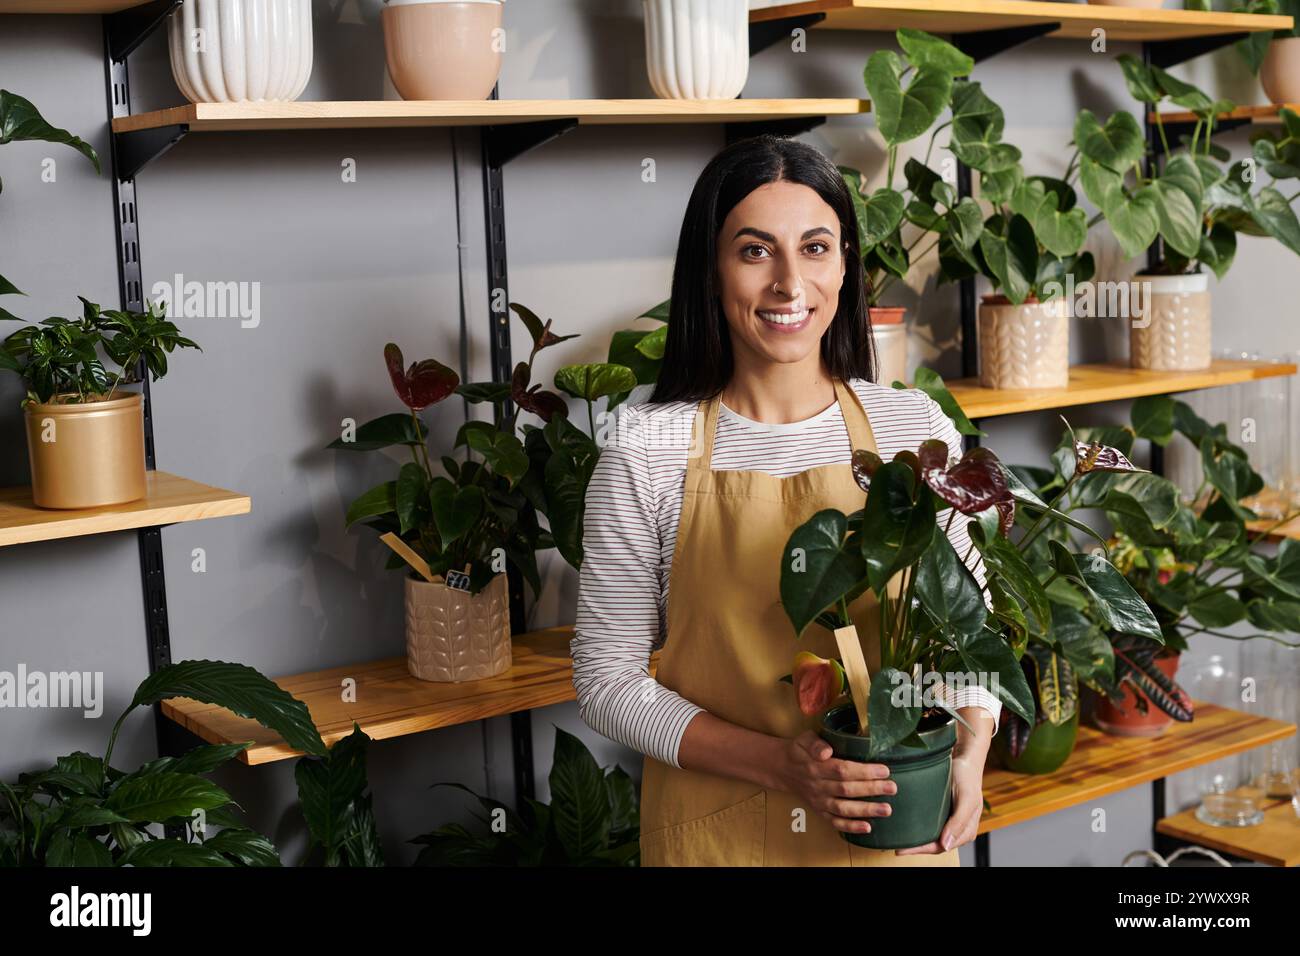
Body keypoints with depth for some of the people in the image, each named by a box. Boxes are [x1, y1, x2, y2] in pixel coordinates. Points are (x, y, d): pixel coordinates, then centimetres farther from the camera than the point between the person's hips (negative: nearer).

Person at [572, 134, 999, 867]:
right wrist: (778, 765, -18)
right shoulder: (648, 452, -9)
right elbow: (608, 680, -7)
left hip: (893, 829, 2)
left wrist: (970, 751, -12)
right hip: (716, 830, -2)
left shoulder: (915, 428, -3)